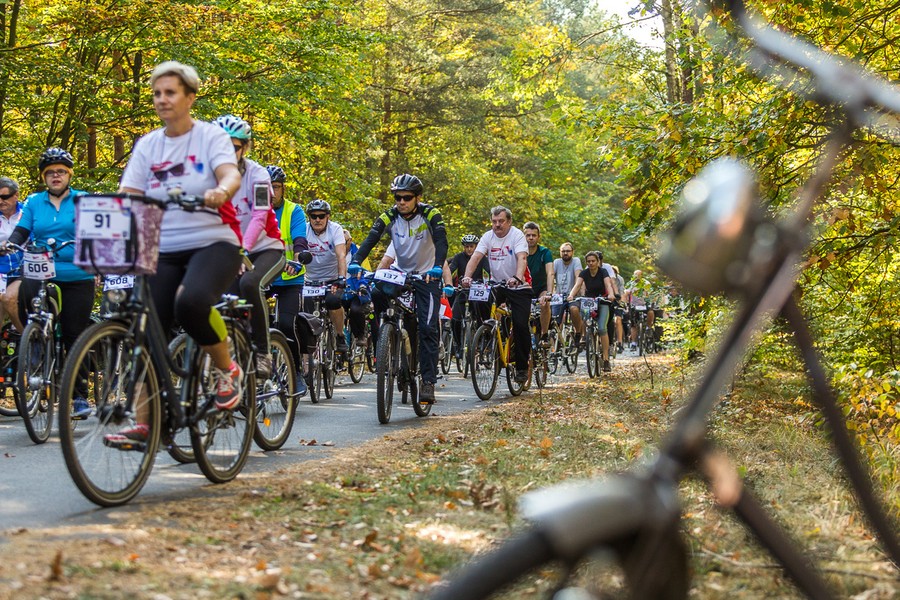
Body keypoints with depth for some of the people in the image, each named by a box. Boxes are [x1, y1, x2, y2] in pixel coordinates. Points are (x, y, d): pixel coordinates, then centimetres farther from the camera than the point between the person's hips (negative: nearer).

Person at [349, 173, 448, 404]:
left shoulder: (430, 214, -17)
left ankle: (428, 381, -11)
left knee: (427, 328, -13)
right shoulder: (389, 217, -10)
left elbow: (441, 241, -30)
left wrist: (437, 267, -49)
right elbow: (370, 239, -21)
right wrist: (355, 262, -40)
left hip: (426, 275, -3)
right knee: (376, 294, -26)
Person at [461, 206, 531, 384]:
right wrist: (467, 276, -32)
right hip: (497, 284, 4)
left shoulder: (517, 235, -12)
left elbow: (522, 258, -27)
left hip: (519, 287, -4)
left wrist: (517, 278, -47)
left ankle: (522, 366, 1)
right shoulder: (488, 237, 0)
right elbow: (476, 256, -13)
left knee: (520, 325, -13)